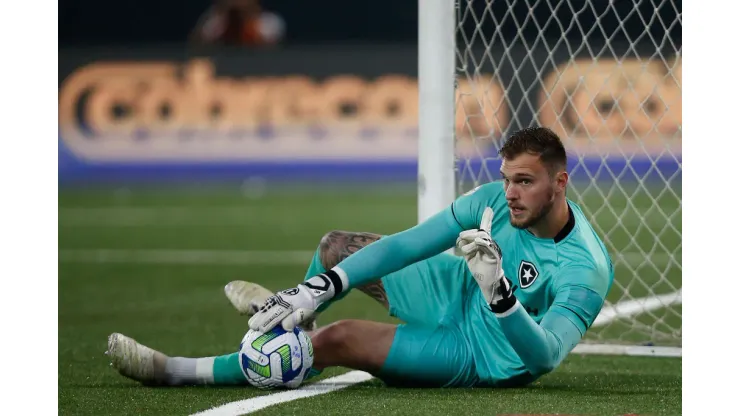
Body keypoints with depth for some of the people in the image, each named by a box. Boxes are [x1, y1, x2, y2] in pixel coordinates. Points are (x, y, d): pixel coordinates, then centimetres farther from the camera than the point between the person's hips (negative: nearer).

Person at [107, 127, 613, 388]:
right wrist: (318, 290, -21)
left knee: (339, 339, -22)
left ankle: (174, 371, -13)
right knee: (335, 246, 9)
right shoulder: (495, 199, -16)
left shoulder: (586, 269, -33)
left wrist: (498, 293, -57)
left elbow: (545, 355, -43)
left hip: (482, 351, -7)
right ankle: (298, 308, 48)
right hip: (454, 292, 7)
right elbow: (407, 245, -15)